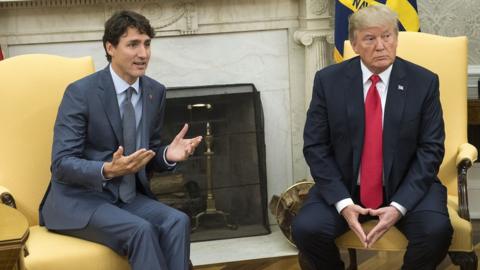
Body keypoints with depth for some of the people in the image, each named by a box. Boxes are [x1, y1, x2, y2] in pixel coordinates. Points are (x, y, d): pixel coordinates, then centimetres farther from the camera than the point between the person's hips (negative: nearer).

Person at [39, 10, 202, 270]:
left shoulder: (155, 92, 4)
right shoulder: (80, 92, -14)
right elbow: (62, 164, -18)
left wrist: (167, 154, -10)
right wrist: (107, 170, -35)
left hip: (128, 197, 6)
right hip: (79, 199, -5)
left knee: (177, 222, -23)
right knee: (141, 230, -31)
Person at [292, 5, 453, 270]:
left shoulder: (424, 82, -4)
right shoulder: (328, 80, -3)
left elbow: (430, 149, -5)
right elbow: (315, 146, -3)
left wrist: (399, 206, -18)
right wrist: (343, 203, -17)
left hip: (406, 187, 0)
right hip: (344, 187, 1)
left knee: (436, 230, -28)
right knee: (305, 229, -24)